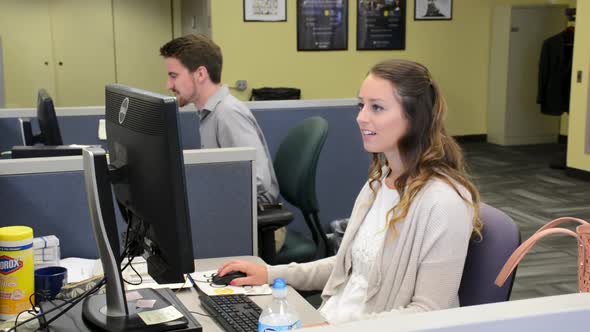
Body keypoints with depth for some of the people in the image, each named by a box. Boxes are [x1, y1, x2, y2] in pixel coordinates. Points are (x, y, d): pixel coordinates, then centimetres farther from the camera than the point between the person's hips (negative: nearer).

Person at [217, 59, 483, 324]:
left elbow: (428, 314, -17)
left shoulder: (443, 202, -18)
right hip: (329, 318, 7)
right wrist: (273, 274, 8)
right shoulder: (379, 179, 8)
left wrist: (337, 325, -24)